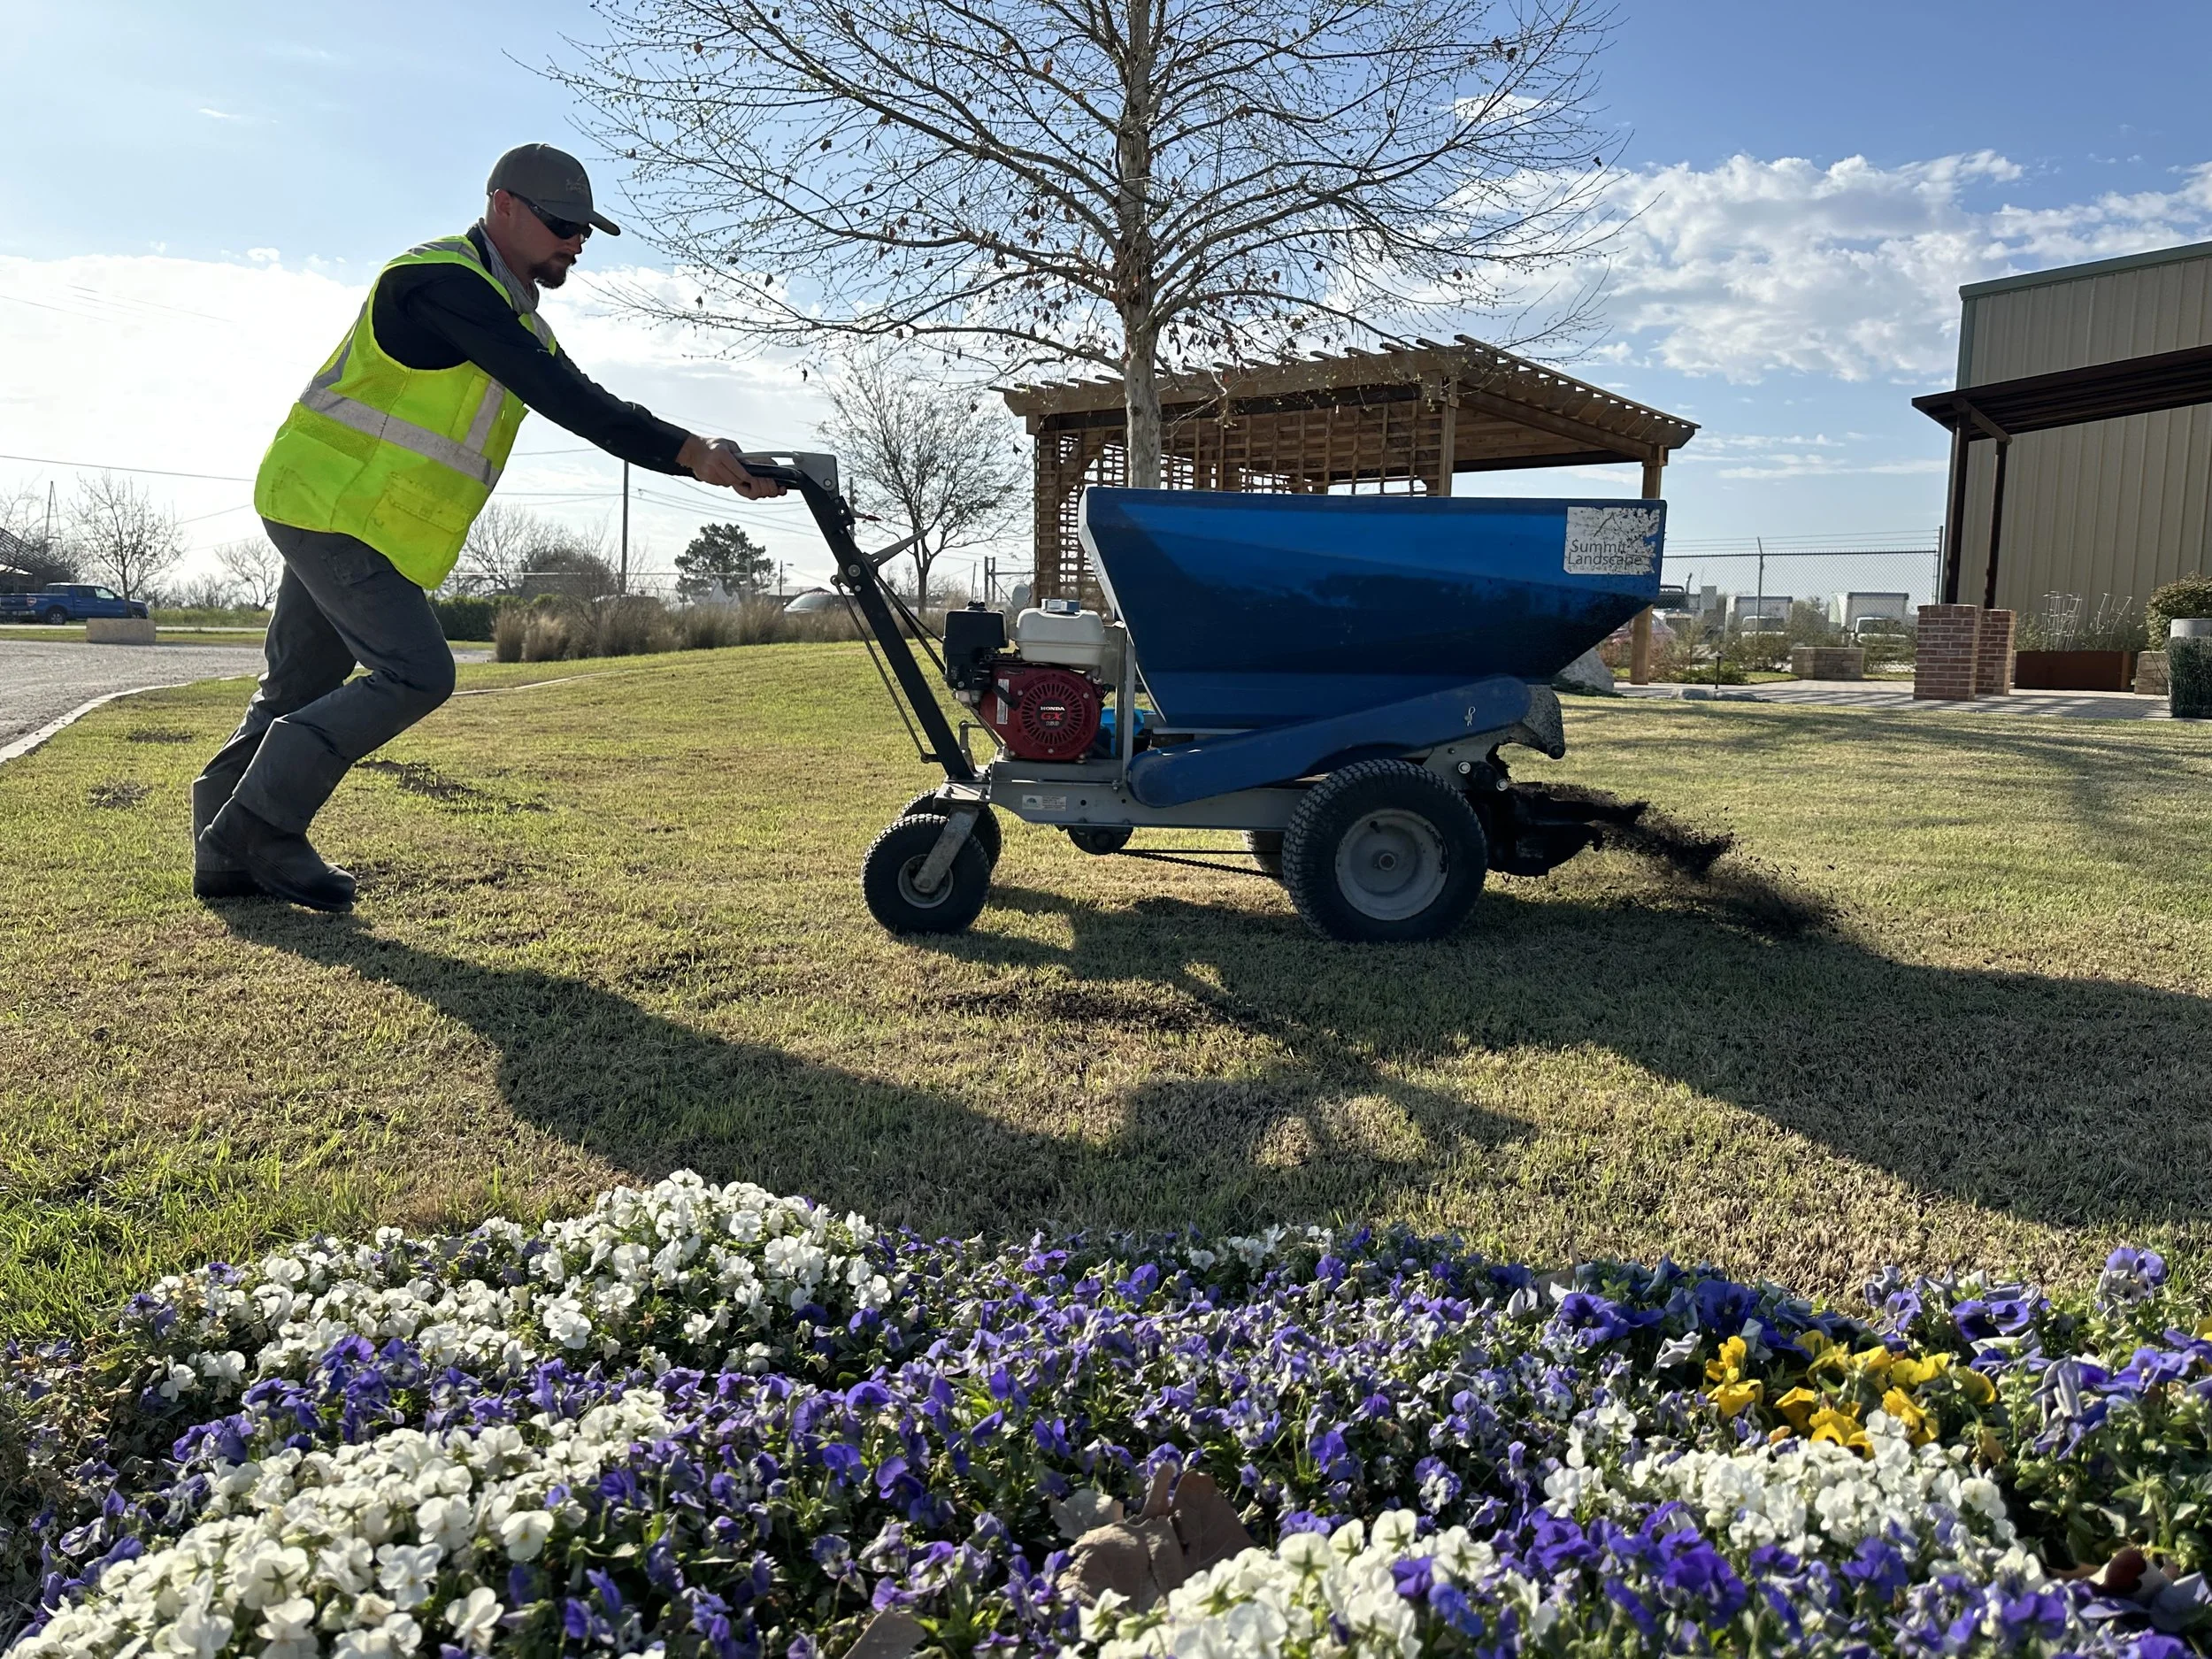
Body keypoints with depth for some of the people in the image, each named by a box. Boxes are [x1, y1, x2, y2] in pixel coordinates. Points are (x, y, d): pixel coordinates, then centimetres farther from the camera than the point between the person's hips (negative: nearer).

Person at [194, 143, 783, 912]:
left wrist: (702, 460, -6)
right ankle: (261, 830, -6)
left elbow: (592, 407, 7)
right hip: (332, 508, -10)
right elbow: (560, 397, -28)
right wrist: (690, 451, -31)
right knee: (416, 673, -15)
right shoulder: (443, 281, -18)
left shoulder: (517, 319, 14)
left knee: (300, 689, 13)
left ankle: (228, 853, 23)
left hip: (330, 511, 10)